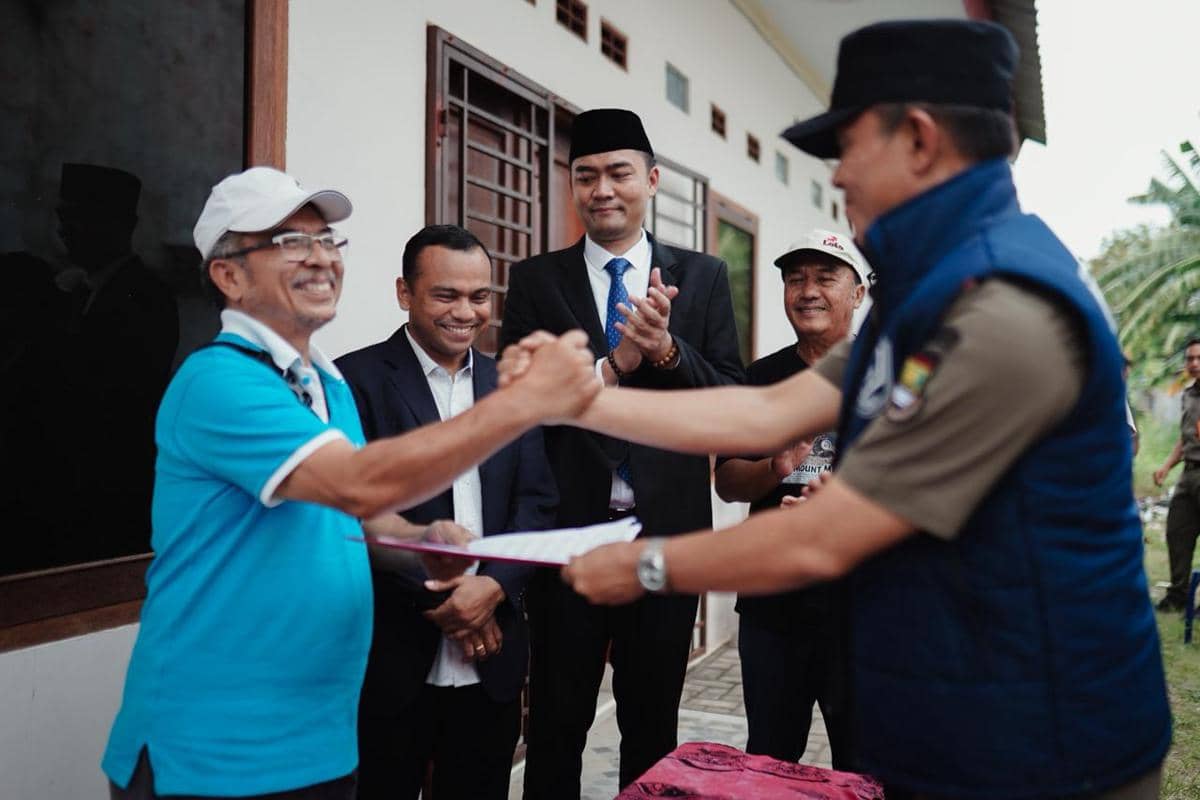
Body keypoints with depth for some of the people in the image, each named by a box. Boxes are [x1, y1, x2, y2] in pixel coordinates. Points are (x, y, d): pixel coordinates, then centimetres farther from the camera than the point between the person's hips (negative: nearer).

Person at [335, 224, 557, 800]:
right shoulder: (358, 380, -6)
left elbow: (537, 502, 4)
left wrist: (493, 586, -11)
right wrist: (438, 600, -13)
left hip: (492, 658, 4)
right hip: (392, 657, -4)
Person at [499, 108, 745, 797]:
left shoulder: (704, 276, 4)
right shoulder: (536, 280, 2)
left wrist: (667, 350, -19)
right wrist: (611, 367, -19)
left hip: (668, 531, 1)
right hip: (568, 531, 0)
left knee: (653, 721, 16)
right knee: (557, 720, 11)